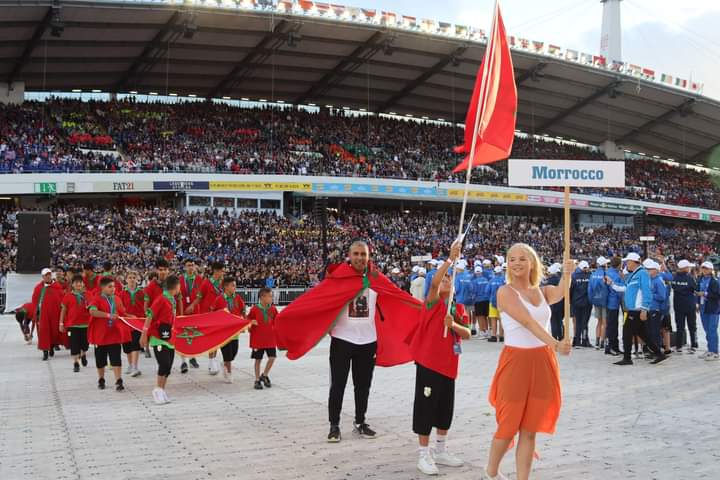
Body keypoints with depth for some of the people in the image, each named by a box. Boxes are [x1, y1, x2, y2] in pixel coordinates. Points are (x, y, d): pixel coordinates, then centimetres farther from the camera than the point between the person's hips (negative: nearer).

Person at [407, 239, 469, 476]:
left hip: (449, 365, 7)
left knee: (445, 409, 14)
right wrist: (451, 258, -30)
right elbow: (433, 282, -27)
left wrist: (453, 325, -15)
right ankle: (424, 455, 5)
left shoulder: (457, 308, 12)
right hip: (429, 363, -7)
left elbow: (467, 334, 6)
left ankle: (440, 451, 27)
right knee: (426, 407, -3)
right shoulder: (433, 302, -7)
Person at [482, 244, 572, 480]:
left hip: (543, 361, 5)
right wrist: (555, 344, -36)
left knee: (529, 430, 7)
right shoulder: (506, 292, -9)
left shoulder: (542, 292, 9)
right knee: (509, 426, 6)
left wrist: (567, 274, -34)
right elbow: (528, 321, -23)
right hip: (516, 361, -4)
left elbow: (560, 293, -15)